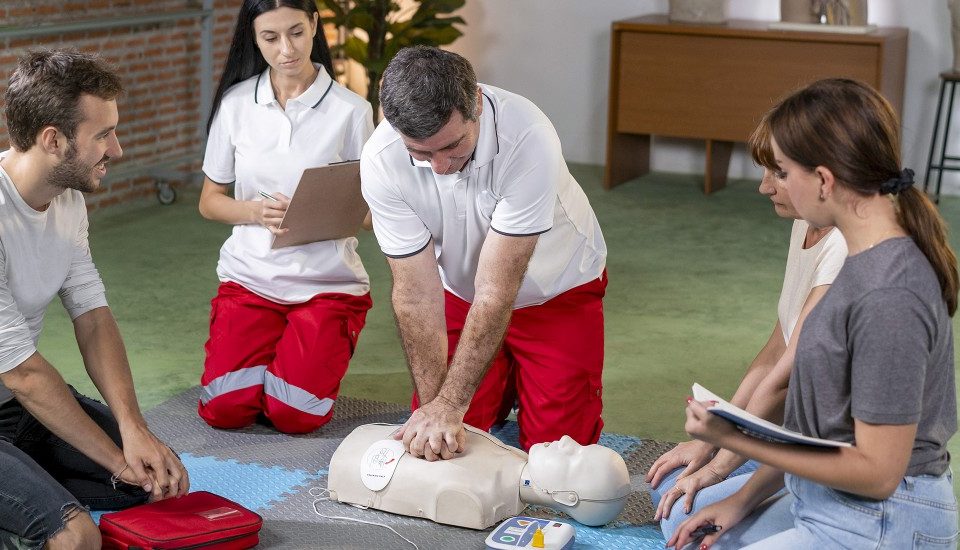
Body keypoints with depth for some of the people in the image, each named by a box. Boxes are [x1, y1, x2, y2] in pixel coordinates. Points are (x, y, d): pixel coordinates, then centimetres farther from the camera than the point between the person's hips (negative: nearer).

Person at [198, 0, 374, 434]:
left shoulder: (351, 111, -6)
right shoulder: (236, 105, 1)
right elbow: (210, 201, 7)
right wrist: (258, 212, -14)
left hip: (328, 283, -2)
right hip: (251, 275, 2)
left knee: (294, 415, -15)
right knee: (224, 409, -12)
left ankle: (313, 358, 18)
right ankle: (268, 357, 19)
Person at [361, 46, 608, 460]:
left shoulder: (528, 138, -37)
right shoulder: (381, 162, -27)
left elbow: (496, 294, -35)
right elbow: (416, 294, -21)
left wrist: (449, 406, -34)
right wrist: (431, 404, -24)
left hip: (557, 290, -2)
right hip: (462, 290, 3)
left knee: (556, 441, -7)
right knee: (435, 439, 0)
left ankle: (526, 378, 25)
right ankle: (504, 381, 28)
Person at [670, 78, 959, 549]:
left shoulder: (888, 299, -27)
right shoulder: (869, 260, 2)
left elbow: (876, 472, -22)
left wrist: (735, 439, -20)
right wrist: (744, 499, 8)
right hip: (827, 502, 9)